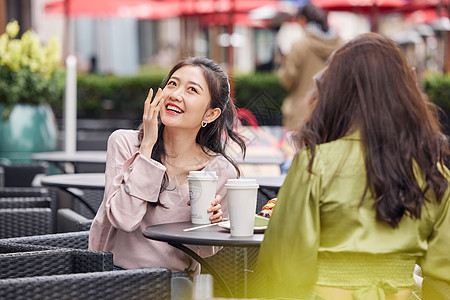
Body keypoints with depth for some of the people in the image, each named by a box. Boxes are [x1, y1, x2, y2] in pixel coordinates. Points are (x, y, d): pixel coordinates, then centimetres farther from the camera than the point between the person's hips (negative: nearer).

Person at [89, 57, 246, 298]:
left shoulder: (222, 172, -5)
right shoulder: (124, 142, -7)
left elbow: (205, 253, 6)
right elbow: (124, 218, -21)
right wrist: (147, 146, -18)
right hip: (114, 275, -1)